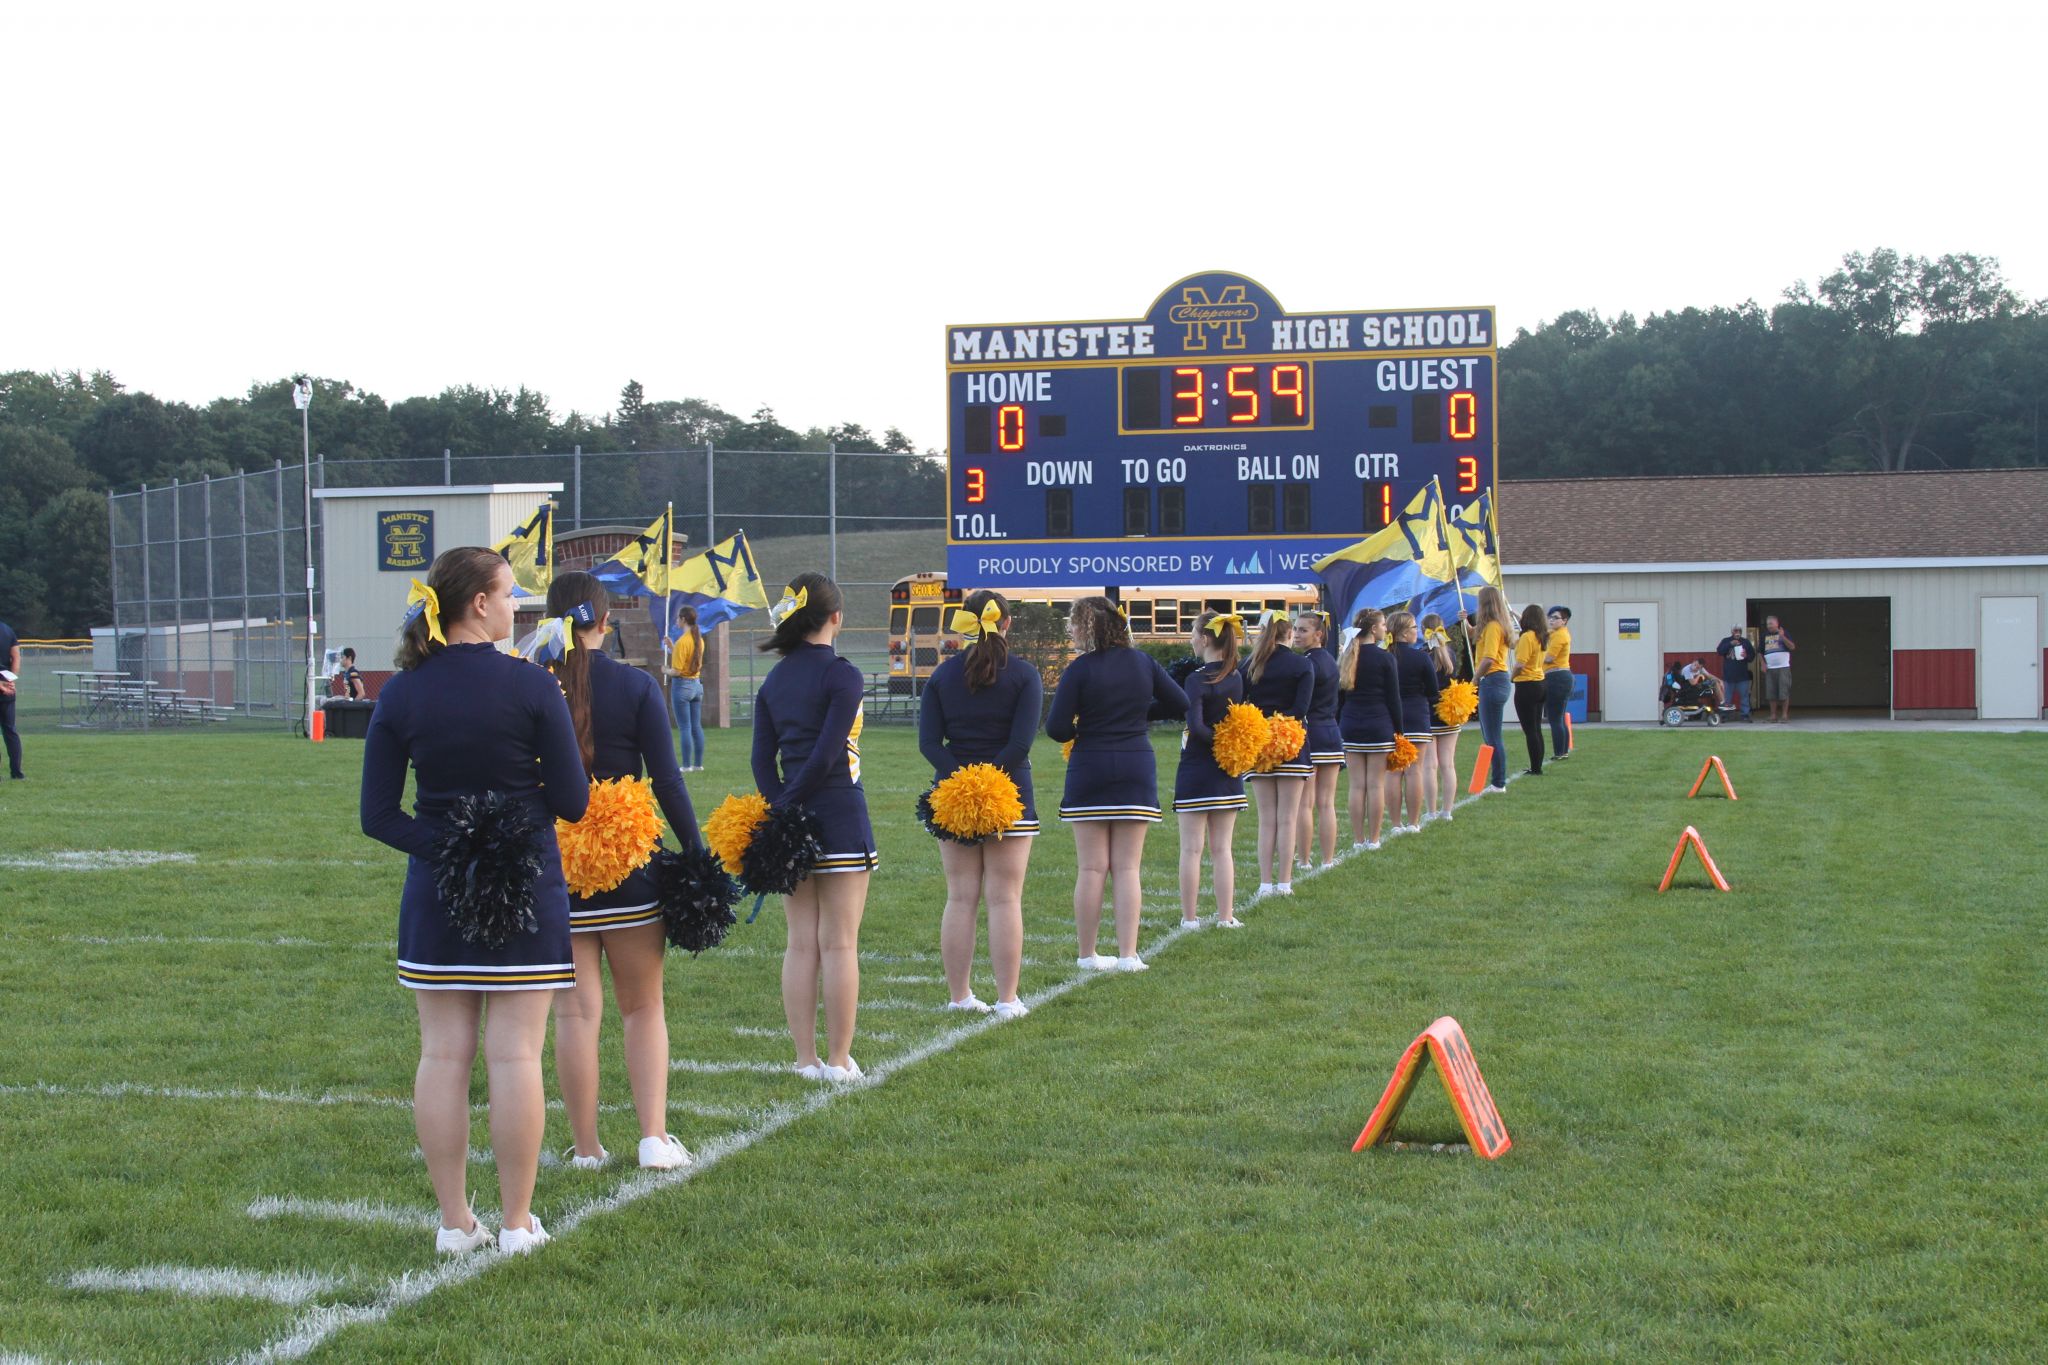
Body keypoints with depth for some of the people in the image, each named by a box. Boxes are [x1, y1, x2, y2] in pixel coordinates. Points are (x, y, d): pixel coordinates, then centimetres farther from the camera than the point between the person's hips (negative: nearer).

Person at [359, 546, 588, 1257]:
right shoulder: (530, 686, -10)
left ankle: (454, 1221, 13)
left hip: (435, 898, 3)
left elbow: (378, 816, -2)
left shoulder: (400, 694, 0)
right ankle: (516, 1222, 8)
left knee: (443, 1055, 8)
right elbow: (572, 802, -7)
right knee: (515, 1055, 2)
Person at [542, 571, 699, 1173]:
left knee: (576, 1009, 6)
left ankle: (586, 1148, 9)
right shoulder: (635, 686, -4)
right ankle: (654, 1137, 5)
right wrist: (697, 854, 1)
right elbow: (666, 779, -6)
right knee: (642, 1006, 12)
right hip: (628, 862, -1)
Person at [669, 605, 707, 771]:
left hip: (682, 685, -8)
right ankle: (698, 763, 13)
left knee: (684, 728, -4)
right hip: (697, 684, 8)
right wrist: (671, 647, 17)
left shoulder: (682, 641, -17)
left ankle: (687, 765, -3)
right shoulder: (699, 640, 6)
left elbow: (677, 671, -19)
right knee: (696, 727, 10)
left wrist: (666, 670, 1)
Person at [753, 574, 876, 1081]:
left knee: (801, 943, 9)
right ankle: (839, 1059, 4)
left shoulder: (773, 680, 10)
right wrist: (789, 806, -5)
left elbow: (762, 758, 3)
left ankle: (806, 1058, 11)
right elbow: (826, 755, -14)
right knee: (839, 943, 0)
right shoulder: (841, 675, -9)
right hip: (840, 815, -6)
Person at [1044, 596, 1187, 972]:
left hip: (1089, 770, -3)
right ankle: (1128, 954, 1)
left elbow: (1056, 727, -13)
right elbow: (1180, 705, 9)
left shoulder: (1080, 669, -10)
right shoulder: (1142, 662, 2)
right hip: (1137, 768, 3)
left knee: (1092, 868, 4)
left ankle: (1088, 954, 9)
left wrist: (1077, 733, 8)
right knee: (1127, 867, 6)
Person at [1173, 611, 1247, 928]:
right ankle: (1226, 916, 12)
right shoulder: (1236, 677, 4)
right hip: (1229, 772, 6)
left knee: (1191, 848, 2)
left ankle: (1190, 917, 5)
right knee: (1222, 848, 11)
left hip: (1196, 771, -6)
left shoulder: (1197, 680, -16)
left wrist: (1216, 742, -14)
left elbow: (1195, 725, -26)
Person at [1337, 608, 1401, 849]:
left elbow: (1339, 697, 9)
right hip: (1379, 725, -4)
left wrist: (1339, 727, 15)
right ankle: (1373, 839, 2)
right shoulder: (1385, 659, -6)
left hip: (1350, 726, 4)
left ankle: (1358, 839, 7)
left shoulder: (1347, 658, 7)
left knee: (1357, 784, 6)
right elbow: (1393, 698, -5)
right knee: (1376, 784, 0)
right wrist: (1398, 730, 2)